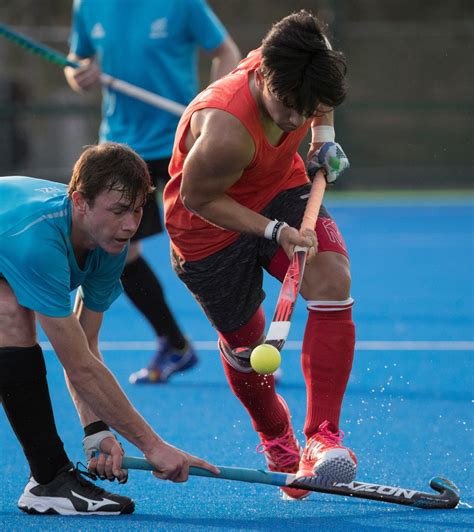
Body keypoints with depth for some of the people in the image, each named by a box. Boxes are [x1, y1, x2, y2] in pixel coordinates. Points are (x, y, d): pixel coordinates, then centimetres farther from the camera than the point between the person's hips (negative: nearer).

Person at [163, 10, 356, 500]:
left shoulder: (302, 80, -21)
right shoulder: (225, 132, -41)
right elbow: (197, 198, -25)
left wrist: (324, 136, -3)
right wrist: (274, 230, -30)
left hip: (281, 190, 5)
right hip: (211, 225, -5)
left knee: (331, 281, -22)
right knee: (244, 341, 9)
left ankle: (322, 436, -19)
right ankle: (275, 438, 43)